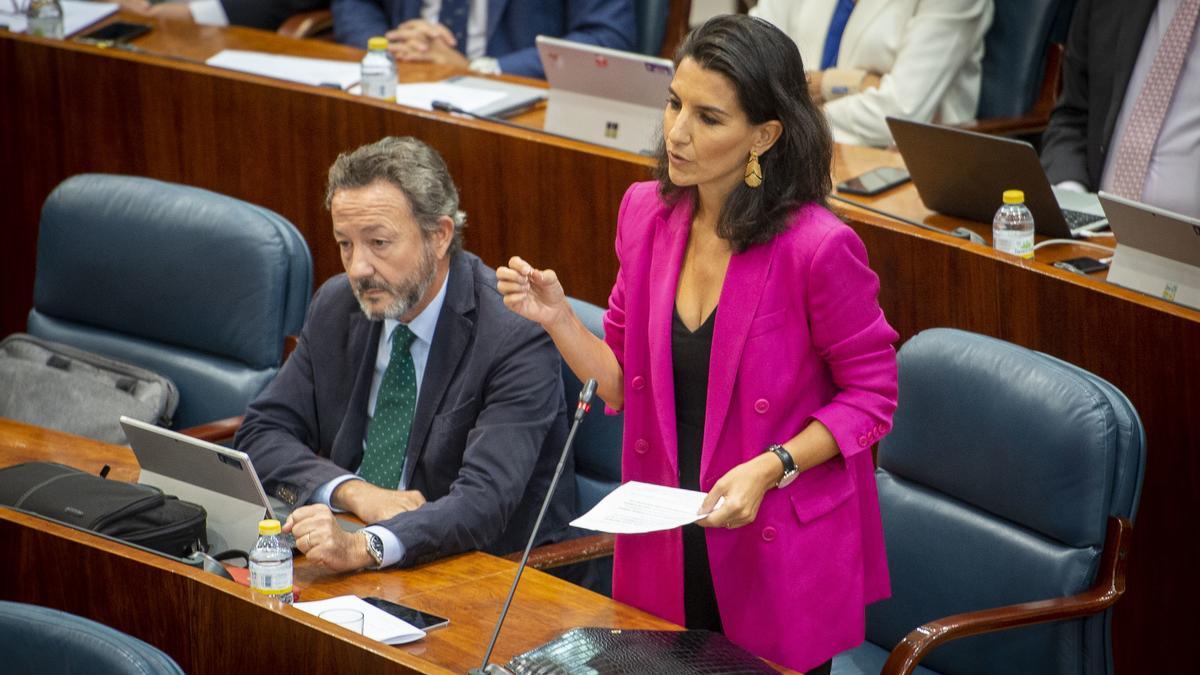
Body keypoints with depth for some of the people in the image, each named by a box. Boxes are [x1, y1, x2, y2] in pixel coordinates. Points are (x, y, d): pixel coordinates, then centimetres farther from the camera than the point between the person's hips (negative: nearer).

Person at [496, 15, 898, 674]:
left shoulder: (818, 247, -19)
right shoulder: (647, 213, -1)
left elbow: (870, 395, -9)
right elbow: (624, 385, 7)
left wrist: (770, 467, -21)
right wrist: (557, 318, -9)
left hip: (777, 561, -5)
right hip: (664, 548, 5)